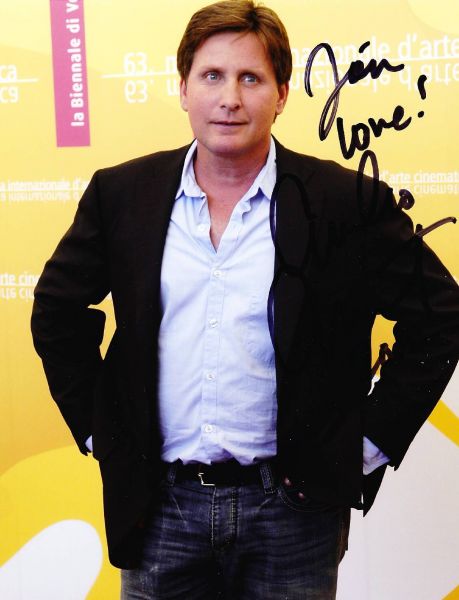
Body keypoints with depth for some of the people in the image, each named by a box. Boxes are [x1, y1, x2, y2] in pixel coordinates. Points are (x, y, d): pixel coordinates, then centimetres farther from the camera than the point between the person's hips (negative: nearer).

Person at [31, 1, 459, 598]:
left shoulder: (350, 202, -6)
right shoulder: (121, 194, 0)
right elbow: (56, 310, 11)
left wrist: (372, 442, -3)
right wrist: (96, 429, 6)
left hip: (292, 508, -1)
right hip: (161, 506, 2)